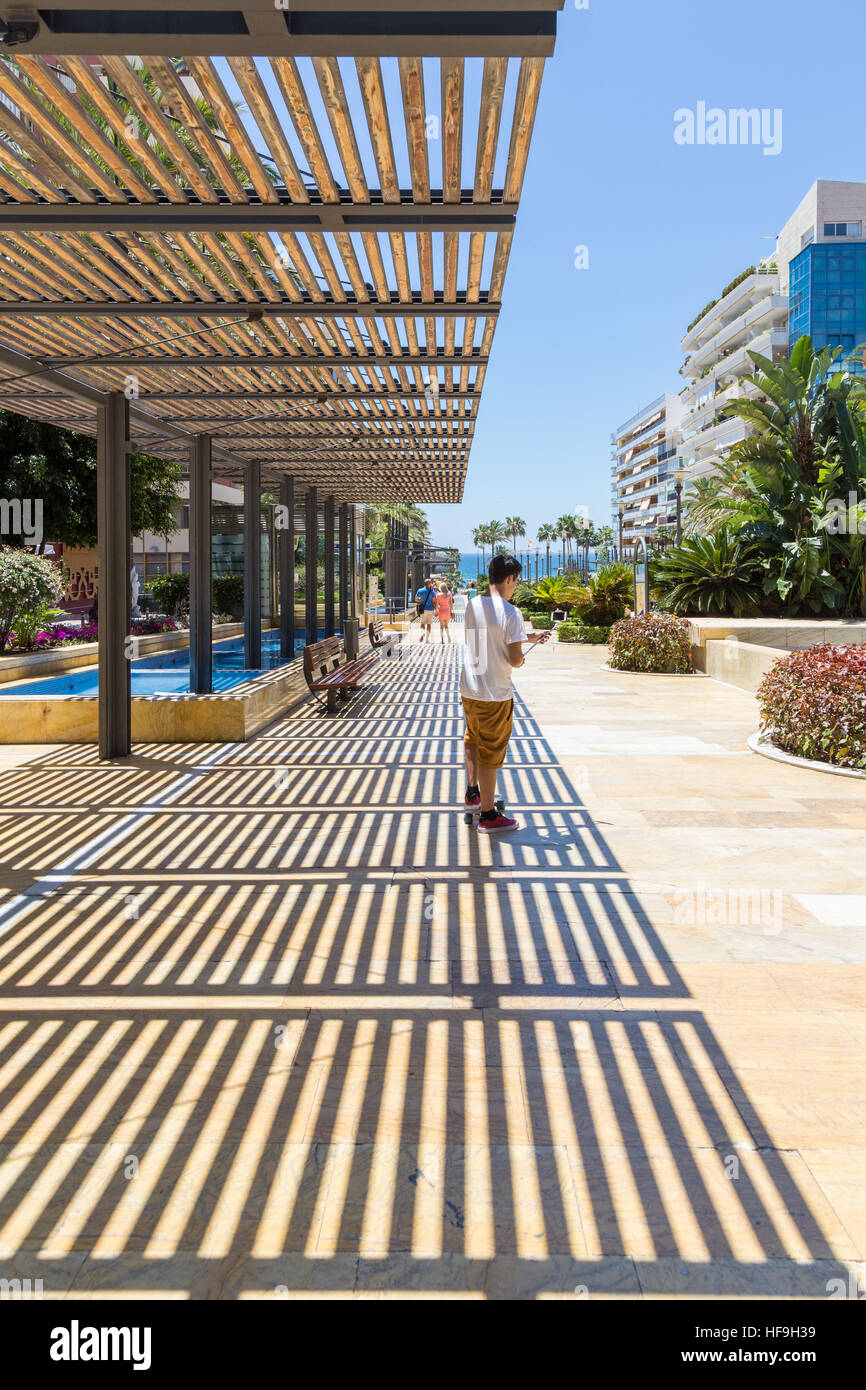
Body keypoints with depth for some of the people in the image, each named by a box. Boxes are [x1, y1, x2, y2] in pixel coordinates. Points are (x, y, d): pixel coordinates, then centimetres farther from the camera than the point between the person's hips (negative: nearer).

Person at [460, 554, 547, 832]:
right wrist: (521, 660, 4)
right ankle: (488, 815, 14)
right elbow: (515, 659, -20)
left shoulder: (472, 606, 5)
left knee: (472, 741, 27)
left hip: (468, 689, 7)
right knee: (491, 753, 4)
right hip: (495, 694, -6)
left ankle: (472, 793, 37)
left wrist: (530, 637, 28)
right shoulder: (511, 613, -17)